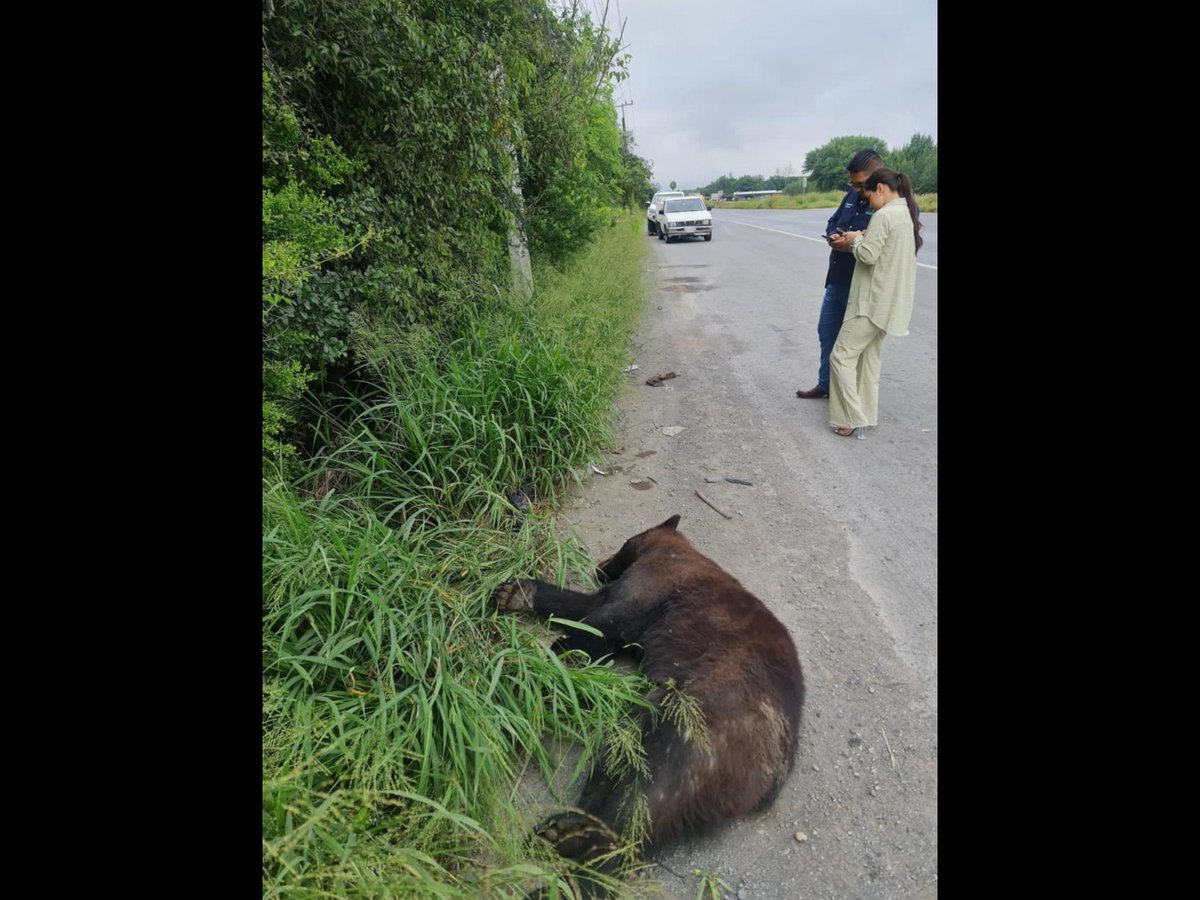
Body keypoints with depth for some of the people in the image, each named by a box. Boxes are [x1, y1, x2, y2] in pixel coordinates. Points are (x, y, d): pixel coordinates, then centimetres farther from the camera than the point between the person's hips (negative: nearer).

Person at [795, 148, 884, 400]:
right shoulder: (852, 196, 8)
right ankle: (826, 384, 30)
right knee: (827, 333, 15)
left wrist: (855, 244, -27)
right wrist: (833, 236, -4)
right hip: (836, 281, 8)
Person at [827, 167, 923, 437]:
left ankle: (852, 419, -4)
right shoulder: (908, 214, 15)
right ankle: (866, 413, 21)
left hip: (873, 301, -10)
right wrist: (865, 238, 11)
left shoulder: (884, 215, -15)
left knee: (841, 356, -4)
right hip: (889, 301, 10)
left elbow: (867, 255, -20)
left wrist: (856, 240, 0)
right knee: (869, 357, 16)